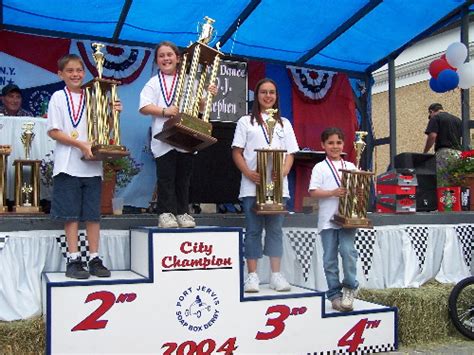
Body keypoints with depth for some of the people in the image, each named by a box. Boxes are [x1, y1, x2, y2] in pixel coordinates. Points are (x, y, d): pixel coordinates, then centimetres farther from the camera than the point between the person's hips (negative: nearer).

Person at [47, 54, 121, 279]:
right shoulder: (59, 97, 2)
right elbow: (53, 131, -5)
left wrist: (114, 114, -4)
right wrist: (81, 144, -15)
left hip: (92, 164, 3)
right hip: (68, 165, -3)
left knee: (93, 214, 5)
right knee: (71, 214, 0)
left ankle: (94, 259, 11)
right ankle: (73, 260, 7)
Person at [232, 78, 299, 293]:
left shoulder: (284, 124, 17)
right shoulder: (246, 121, 9)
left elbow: (290, 154, 12)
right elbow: (237, 152, 3)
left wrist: (284, 172, -9)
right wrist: (248, 173, -14)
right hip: (252, 185, -2)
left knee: (275, 229, 4)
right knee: (253, 230, -1)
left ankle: (276, 275, 9)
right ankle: (252, 275, 3)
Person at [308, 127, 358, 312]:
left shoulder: (350, 166, 13)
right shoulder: (320, 167, 4)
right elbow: (313, 191, -5)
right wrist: (333, 193, -17)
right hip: (327, 219, -1)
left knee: (348, 250, -12)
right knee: (330, 257, 3)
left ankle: (349, 287, 8)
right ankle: (334, 293, 14)